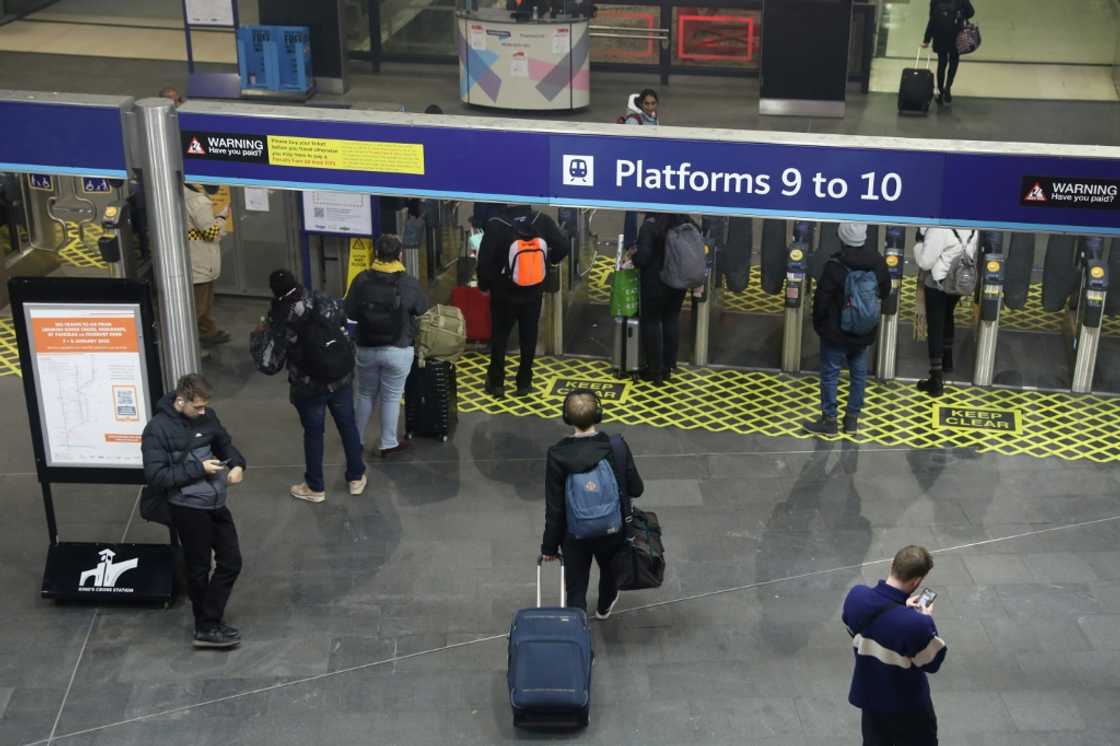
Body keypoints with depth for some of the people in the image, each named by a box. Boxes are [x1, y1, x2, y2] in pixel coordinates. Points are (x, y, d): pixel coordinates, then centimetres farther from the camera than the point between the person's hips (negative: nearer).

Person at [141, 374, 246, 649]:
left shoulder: (206, 416, 2)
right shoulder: (157, 430, -15)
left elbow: (224, 443, 18)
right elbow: (155, 477, -17)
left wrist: (237, 464, -3)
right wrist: (198, 469, -20)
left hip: (216, 503, 6)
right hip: (188, 508, -6)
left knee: (231, 562, 9)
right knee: (199, 568, 7)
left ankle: (209, 623, 20)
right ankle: (206, 627, 21)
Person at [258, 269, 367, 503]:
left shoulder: (280, 321, -19)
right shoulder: (324, 301, -7)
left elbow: (269, 364, -15)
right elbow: (343, 319, 13)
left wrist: (263, 333, -2)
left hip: (310, 387, -3)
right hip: (342, 377, 3)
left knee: (313, 434, 13)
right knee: (348, 426, 18)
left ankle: (315, 488, 27)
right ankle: (356, 478, 31)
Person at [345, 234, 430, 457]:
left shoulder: (362, 280, -10)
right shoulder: (409, 284, -14)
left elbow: (349, 312, -3)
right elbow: (422, 309, 3)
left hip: (366, 348, 2)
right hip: (398, 350, -2)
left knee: (365, 394, 19)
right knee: (391, 397, 9)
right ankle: (388, 444, 19)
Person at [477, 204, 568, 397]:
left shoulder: (496, 225, -19)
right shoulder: (543, 221, -10)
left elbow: (485, 259, -16)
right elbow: (563, 247, -8)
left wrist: (484, 284, 1)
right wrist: (547, 261, 12)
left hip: (504, 293, -2)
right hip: (533, 293, 2)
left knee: (499, 337, 14)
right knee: (529, 337, 14)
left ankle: (496, 382, 20)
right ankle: (524, 383, 20)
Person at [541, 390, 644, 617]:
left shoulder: (558, 455, -22)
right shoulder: (617, 447, -21)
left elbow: (554, 507, -15)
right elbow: (636, 489, -9)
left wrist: (549, 546, -3)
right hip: (612, 530, 3)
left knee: (576, 588, 13)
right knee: (609, 569, 32)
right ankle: (604, 606, 61)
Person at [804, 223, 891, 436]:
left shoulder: (835, 266, -22)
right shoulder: (878, 262, -6)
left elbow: (821, 300, -14)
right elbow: (885, 292, 9)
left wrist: (818, 324, 2)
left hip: (836, 331, -5)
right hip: (865, 331, 5)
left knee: (830, 374, 6)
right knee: (859, 373, 16)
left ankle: (829, 420, 12)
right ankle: (852, 418, 24)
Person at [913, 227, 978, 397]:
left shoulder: (939, 229, -26)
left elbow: (925, 261, -23)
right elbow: (973, 255, 7)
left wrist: (919, 243, -6)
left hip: (937, 285, -7)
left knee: (935, 328, 0)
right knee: (947, 319, 30)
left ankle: (936, 379, -2)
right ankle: (947, 360, 46)